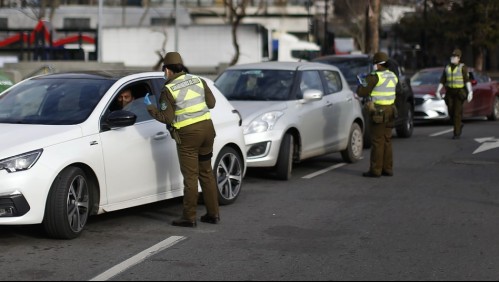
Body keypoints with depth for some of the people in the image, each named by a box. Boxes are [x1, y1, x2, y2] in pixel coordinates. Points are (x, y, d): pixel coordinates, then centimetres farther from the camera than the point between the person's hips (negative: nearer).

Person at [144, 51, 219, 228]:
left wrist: (149, 107, 3)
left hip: (188, 134, -6)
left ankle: (189, 218, 3)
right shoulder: (198, 80, 7)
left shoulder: (169, 90, -9)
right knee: (206, 172, 14)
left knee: (190, 176, -1)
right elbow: (211, 103, 12)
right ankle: (213, 214, 18)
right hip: (207, 127, 6)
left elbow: (166, 118, -10)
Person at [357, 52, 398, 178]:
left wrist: (360, 86, 11)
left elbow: (363, 92, -11)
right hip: (390, 110, 7)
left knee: (377, 141, -4)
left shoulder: (375, 77, -14)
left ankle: (375, 170, -2)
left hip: (378, 112, -7)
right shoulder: (393, 76, 10)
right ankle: (387, 169, 16)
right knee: (387, 141, 13)